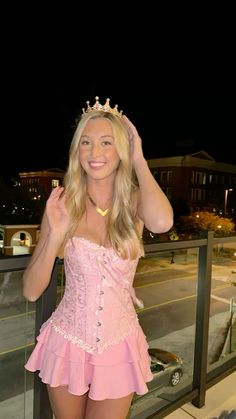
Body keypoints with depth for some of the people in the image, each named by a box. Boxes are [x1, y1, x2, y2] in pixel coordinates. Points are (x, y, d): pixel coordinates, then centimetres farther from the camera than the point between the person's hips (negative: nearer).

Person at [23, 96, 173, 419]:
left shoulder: (134, 202, -8)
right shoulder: (62, 204, -10)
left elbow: (162, 222, -34)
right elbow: (31, 291, -10)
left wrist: (138, 160, -20)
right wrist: (55, 236, -27)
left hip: (119, 347, 0)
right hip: (67, 343, 1)